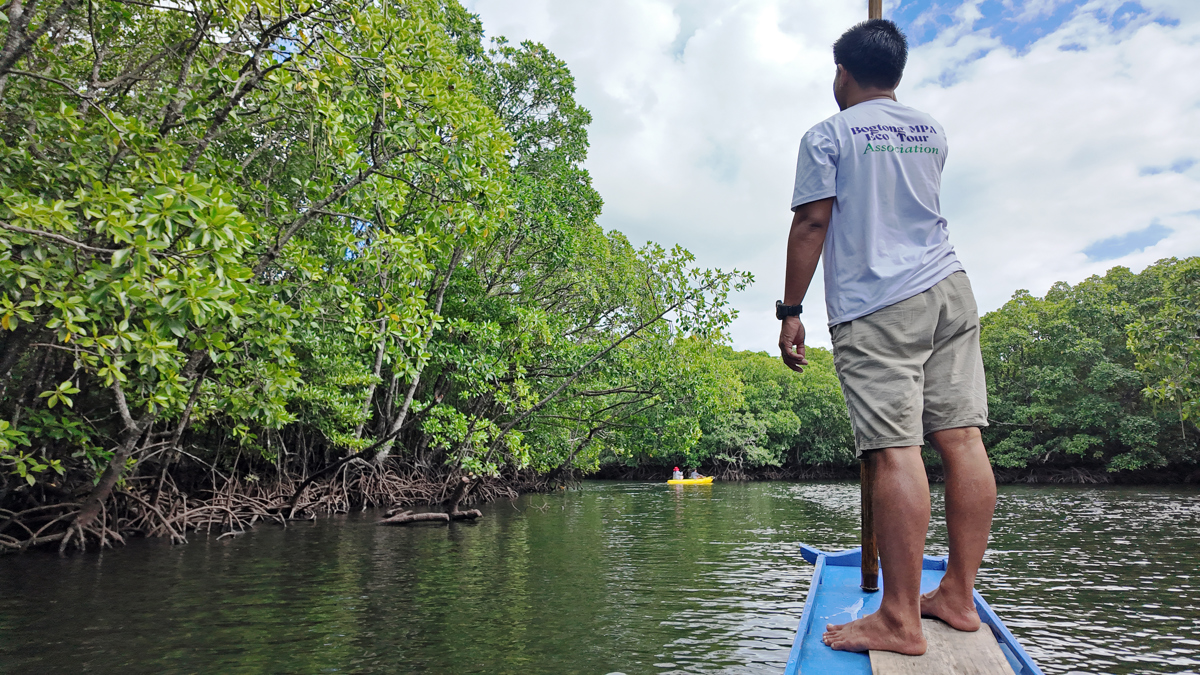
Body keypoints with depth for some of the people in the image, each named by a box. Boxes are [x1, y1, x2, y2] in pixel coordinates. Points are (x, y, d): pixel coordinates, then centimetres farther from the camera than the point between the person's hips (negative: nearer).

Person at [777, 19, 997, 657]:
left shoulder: (826, 136, 3)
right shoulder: (932, 131, 21)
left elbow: (811, 225, -6)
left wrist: (790, 310, -2)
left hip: (874, 306, -6)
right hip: (949, 289, 7)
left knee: (896, 451, -11)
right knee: (960, 436, 4)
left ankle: (900, 619, -7)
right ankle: (958, 595, 12)